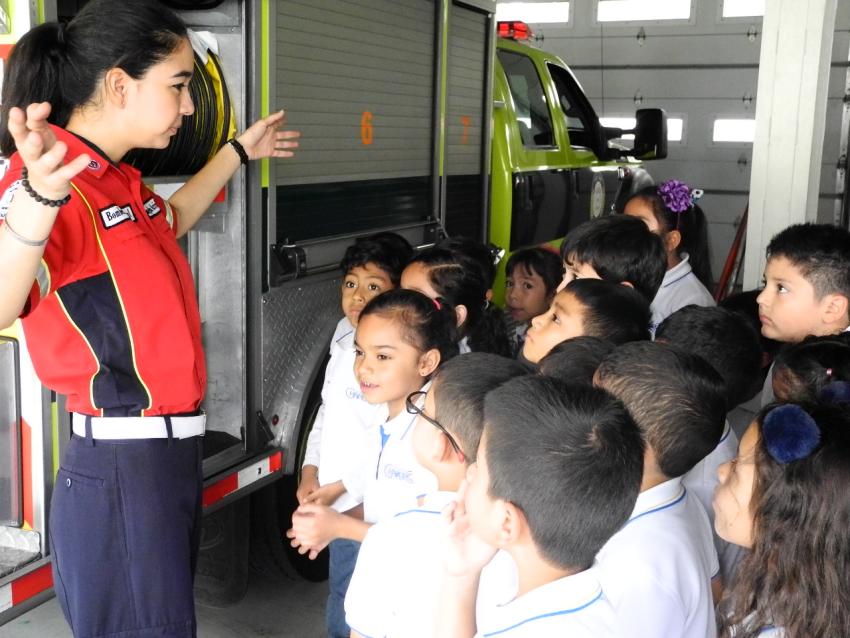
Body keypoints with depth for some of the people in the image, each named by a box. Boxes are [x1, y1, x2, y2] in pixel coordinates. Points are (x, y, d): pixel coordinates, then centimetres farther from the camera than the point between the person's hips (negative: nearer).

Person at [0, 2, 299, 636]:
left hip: (168, 454, 10)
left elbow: (171, 222, 32)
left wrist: (238, 152, 38)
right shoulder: (54, 184, -21)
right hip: (121, 472, -9)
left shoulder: (119, 181, 8)